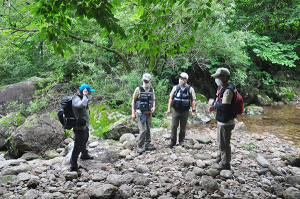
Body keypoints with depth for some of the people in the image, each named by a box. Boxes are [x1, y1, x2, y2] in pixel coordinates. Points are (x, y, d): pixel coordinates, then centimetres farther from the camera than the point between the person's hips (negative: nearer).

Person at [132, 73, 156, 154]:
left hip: (149, 113, 5)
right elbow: (133, 100, -3)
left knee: (148, 129, 11)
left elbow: (153, 100, 18)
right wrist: (133, 113, -8)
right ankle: (139, 146, 1)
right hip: (141, 113, -5)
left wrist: (153, 107, -3)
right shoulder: (138, 89, -7)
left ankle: (147, 144, 22)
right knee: (143, 130, -10)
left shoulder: (152, 90, 7)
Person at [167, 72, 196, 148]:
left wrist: (193, 111, -3)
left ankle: (181, 141, 22)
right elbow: (171, 98, 7)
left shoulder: (190, 89, 2)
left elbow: (193, 100, 3)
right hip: (176, 110, 1)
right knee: (174, 126, -1)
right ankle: (173, 141, 10)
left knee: (183, 127, 8)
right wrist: (169, 108, 0)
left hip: (185, 111, -1)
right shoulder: (175, 88, 5)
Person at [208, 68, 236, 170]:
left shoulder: (228, 89, -24)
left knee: (224, 143, 2)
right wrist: (214, 107, 3)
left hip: (226, 122, -11)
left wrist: (213, 103, -18)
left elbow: (225, 106, -32)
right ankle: (220, 158, 41)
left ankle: (225, 164, 16)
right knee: (220, 141, 24)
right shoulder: (222, 87, 9)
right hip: (221, 120, 11)